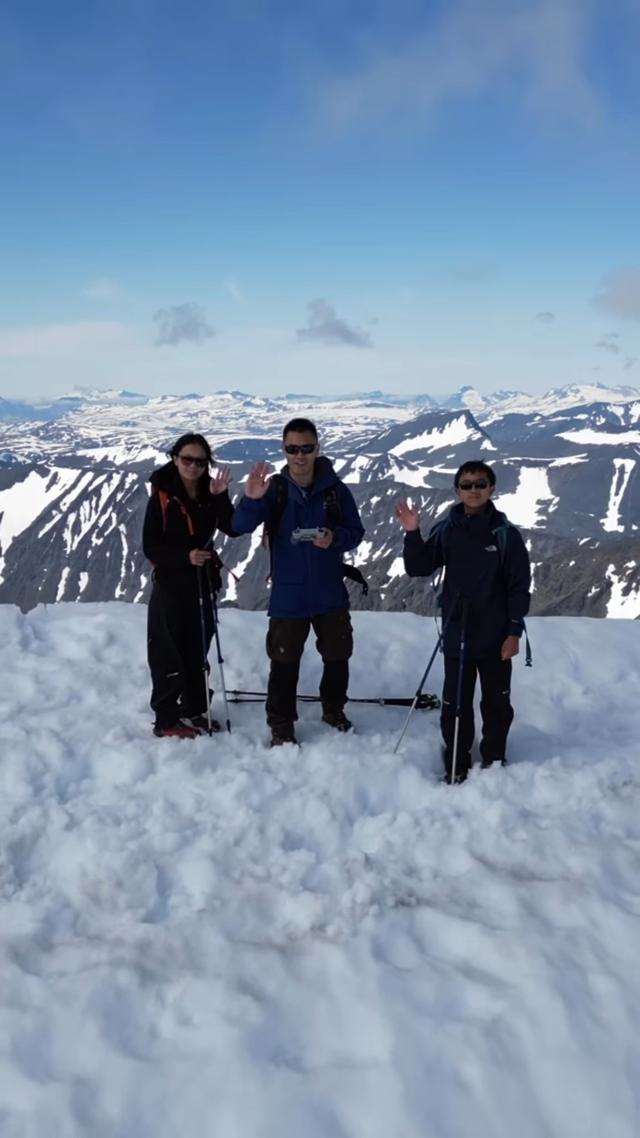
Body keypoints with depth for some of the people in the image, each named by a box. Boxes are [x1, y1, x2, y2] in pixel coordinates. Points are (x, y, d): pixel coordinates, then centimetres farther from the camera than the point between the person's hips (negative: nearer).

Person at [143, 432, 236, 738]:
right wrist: (185, 556, -26)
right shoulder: (162, 497, -10)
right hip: (170, 583, -5)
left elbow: (233, 529, -12)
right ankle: (166, 720, 6)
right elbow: (150, 547, -12)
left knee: (198, 649, 14)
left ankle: (195, 710, 27)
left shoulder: (210, 494, 2)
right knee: (169, 653, -2)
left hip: (202, 581, 5)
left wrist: (220, 497, -25)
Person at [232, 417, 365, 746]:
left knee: (338, 656, 16)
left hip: (330, 593, 2)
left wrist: (335, 539, -22)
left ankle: (333, 709, 39)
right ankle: (281, 726, 17)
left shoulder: (335, 489, -6)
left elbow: (356, 531, 0)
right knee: (284, 663, 3)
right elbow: (241, 527, -20)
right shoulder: (274, 489, -9)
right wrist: (251, 500, -41)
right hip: (288, 595, -2)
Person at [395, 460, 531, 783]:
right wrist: (412, 534, -14)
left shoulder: (505, 534, -6)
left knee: (497, 704, 12)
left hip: (495, 638, -1)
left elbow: (520, 586, -4)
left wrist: (514, 631, -8)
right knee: (455, 706, 6)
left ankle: (495, 763, 28)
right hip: (456, 635, 1)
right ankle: (455, 770, 18)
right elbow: (419, 569, 0)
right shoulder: (446, 531, 0)